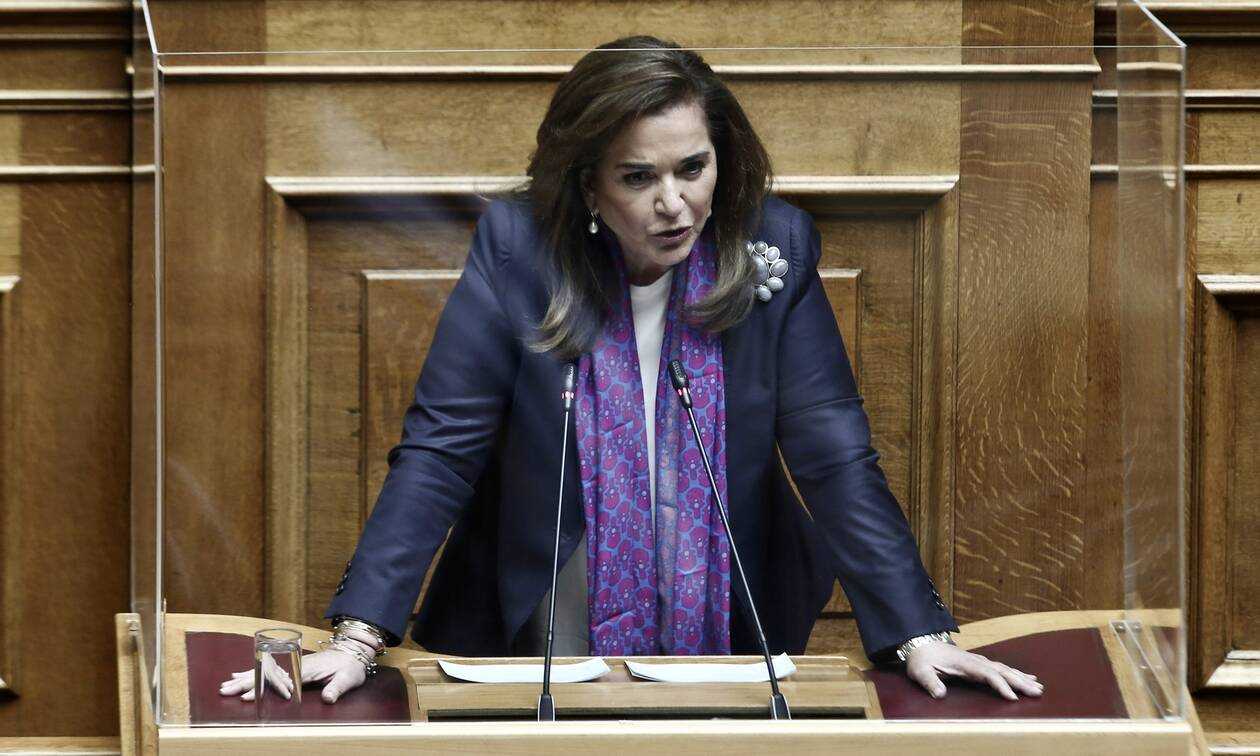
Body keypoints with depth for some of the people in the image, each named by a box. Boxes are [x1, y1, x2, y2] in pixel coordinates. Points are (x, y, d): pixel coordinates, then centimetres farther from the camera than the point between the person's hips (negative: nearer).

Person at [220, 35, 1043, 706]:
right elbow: (439, 450, -12)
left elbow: (836, 458, -7)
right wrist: (359, 635, -22)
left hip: (728, 636, 2)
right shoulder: (517, 246, -10)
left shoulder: (775, 248, -6)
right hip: (537, 639, -1)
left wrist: (919, 633, -18)